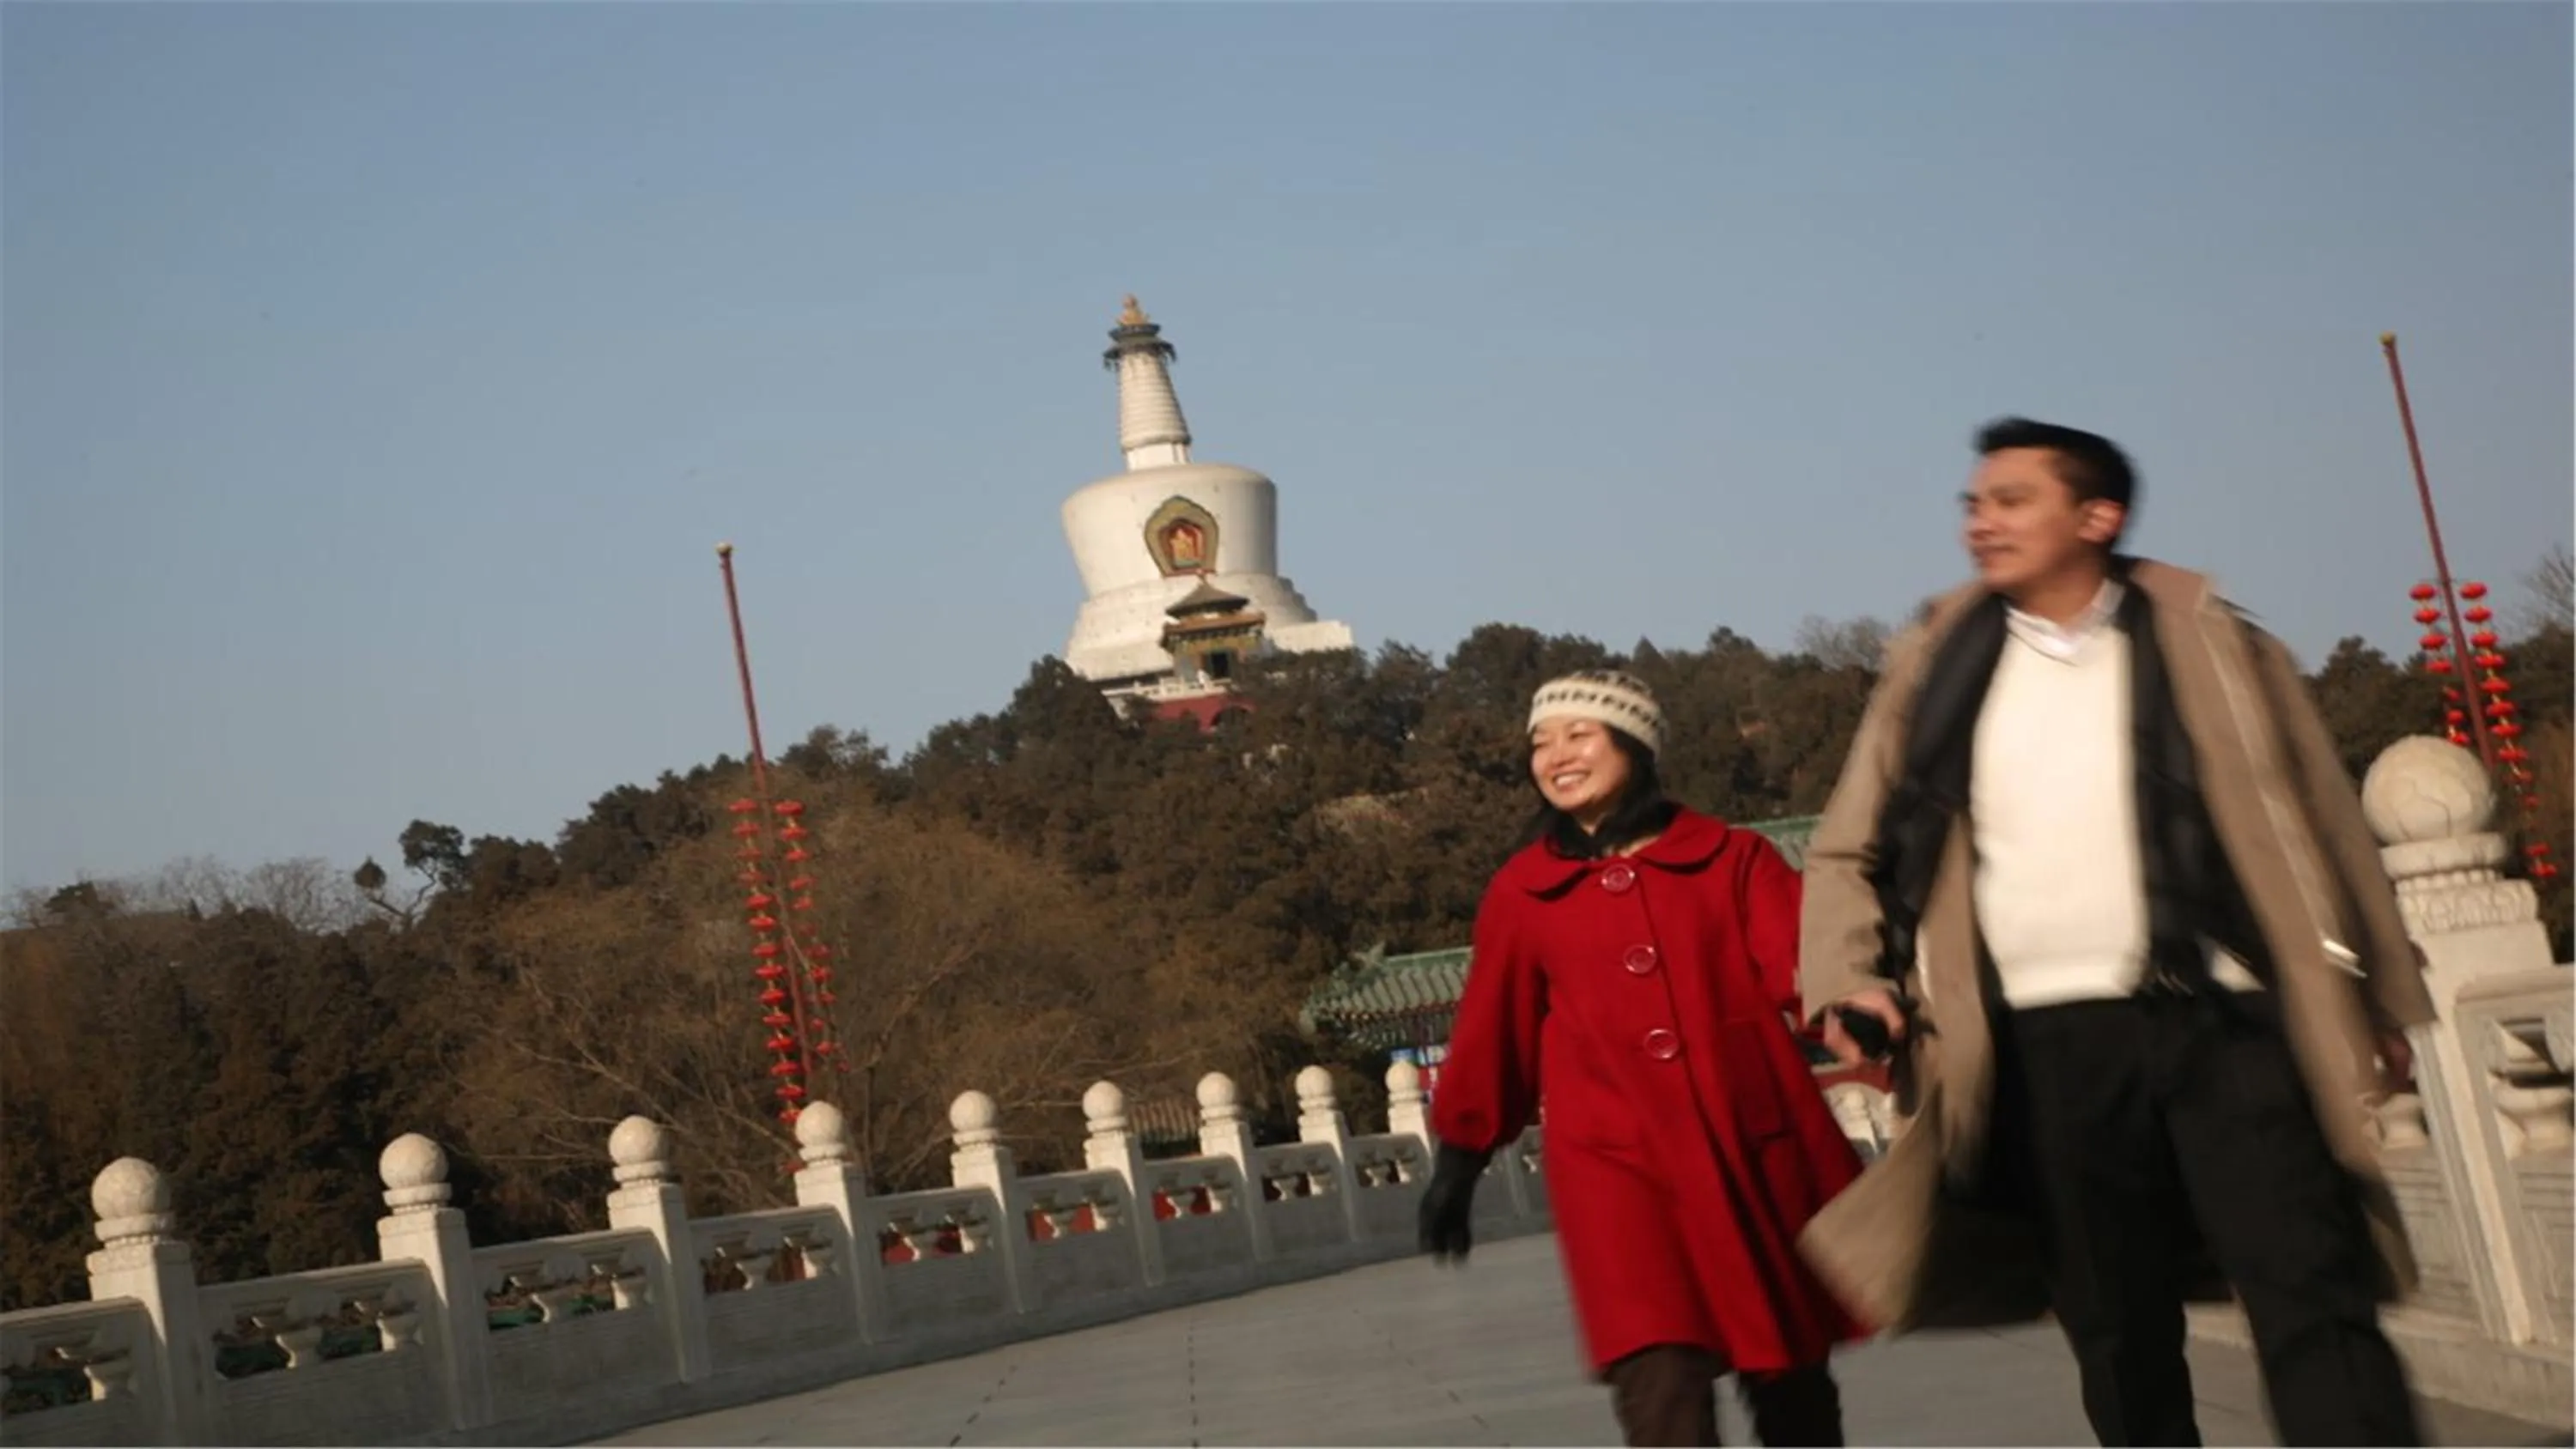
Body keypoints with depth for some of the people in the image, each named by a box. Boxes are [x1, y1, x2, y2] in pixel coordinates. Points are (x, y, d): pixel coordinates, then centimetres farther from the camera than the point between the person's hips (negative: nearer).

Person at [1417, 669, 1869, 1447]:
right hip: (1616, 1160, -1)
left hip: (1756, 1150, 1)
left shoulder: (1731, 858, 5)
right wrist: (1459, 1160, 19)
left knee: (1789, 1374, 14)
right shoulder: (1521, 893, 6)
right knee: (1660, 1384, -17)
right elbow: (1493, 1035, 14)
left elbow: (1798, 958, -8)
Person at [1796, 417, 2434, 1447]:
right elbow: (1849, 850, 11)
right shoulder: (1935, 665, 9)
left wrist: (2377, 992, 12)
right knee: (2118, 1338, 7)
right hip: (2053, 1042, 1)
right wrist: (1849, 978, -6)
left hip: (2222, 1020, -1)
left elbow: (2320, 823, 11)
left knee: (2313, 1303, -9)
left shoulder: (2213, 647, 6)